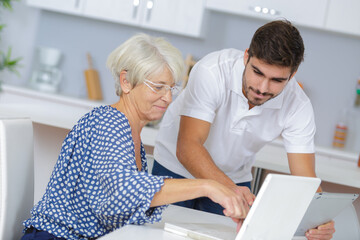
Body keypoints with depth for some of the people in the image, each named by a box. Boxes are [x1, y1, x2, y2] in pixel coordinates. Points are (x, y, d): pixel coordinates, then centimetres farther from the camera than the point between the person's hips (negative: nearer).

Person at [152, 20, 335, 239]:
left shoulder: (298, 107, -22)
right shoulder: (212, 71, -32)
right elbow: (187, 147, -38)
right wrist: (228, 188, -55)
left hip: (234, 178, 2)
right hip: (176, 168, -2)